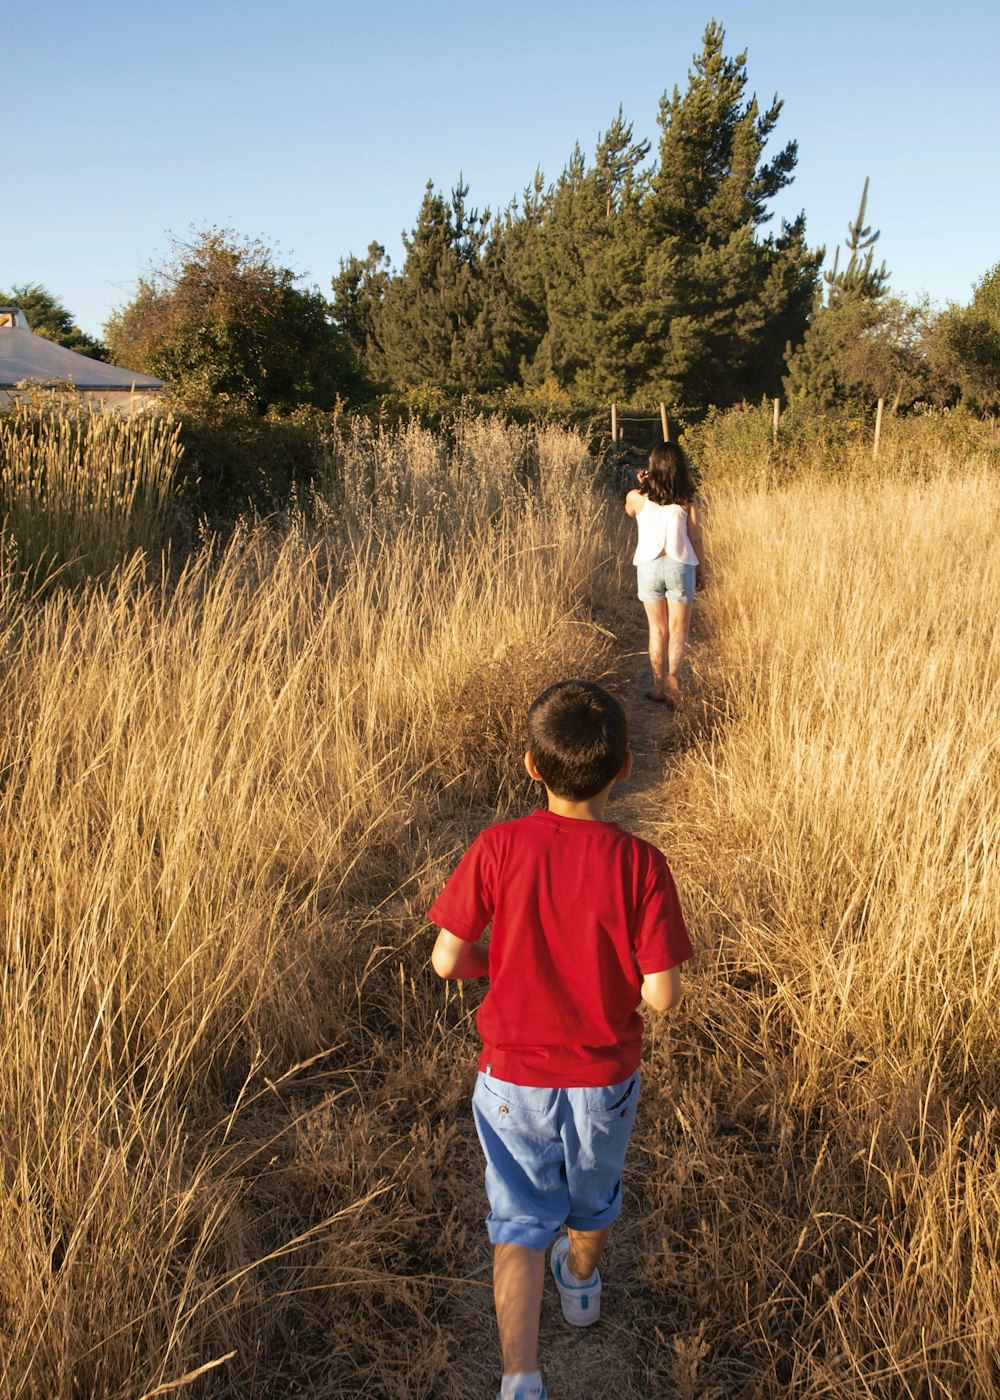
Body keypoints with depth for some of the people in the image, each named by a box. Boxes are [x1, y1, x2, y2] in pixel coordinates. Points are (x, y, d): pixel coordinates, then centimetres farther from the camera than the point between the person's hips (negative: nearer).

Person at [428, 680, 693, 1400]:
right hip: (605, 1076, 1)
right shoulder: (640, 864, -23)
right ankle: (582, 1284, 56)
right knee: (594, 1196, 30)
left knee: (521, 1223, 16)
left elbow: (447, 959, -14)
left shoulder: (498, 848, -21)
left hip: (514, 1076, -1)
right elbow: (662, 993, -20)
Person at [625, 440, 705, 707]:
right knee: (678, 631, 6)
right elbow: (696, 538, -1)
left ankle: (660, 687, 14)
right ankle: (672, 677, -17)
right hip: (680, 566, -1)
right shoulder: (688, 500, -5)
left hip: (649, 567, 1)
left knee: (657, 631, 13)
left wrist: (642, 488, 13)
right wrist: (701, 570, 10)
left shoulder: (637, 498, -4)